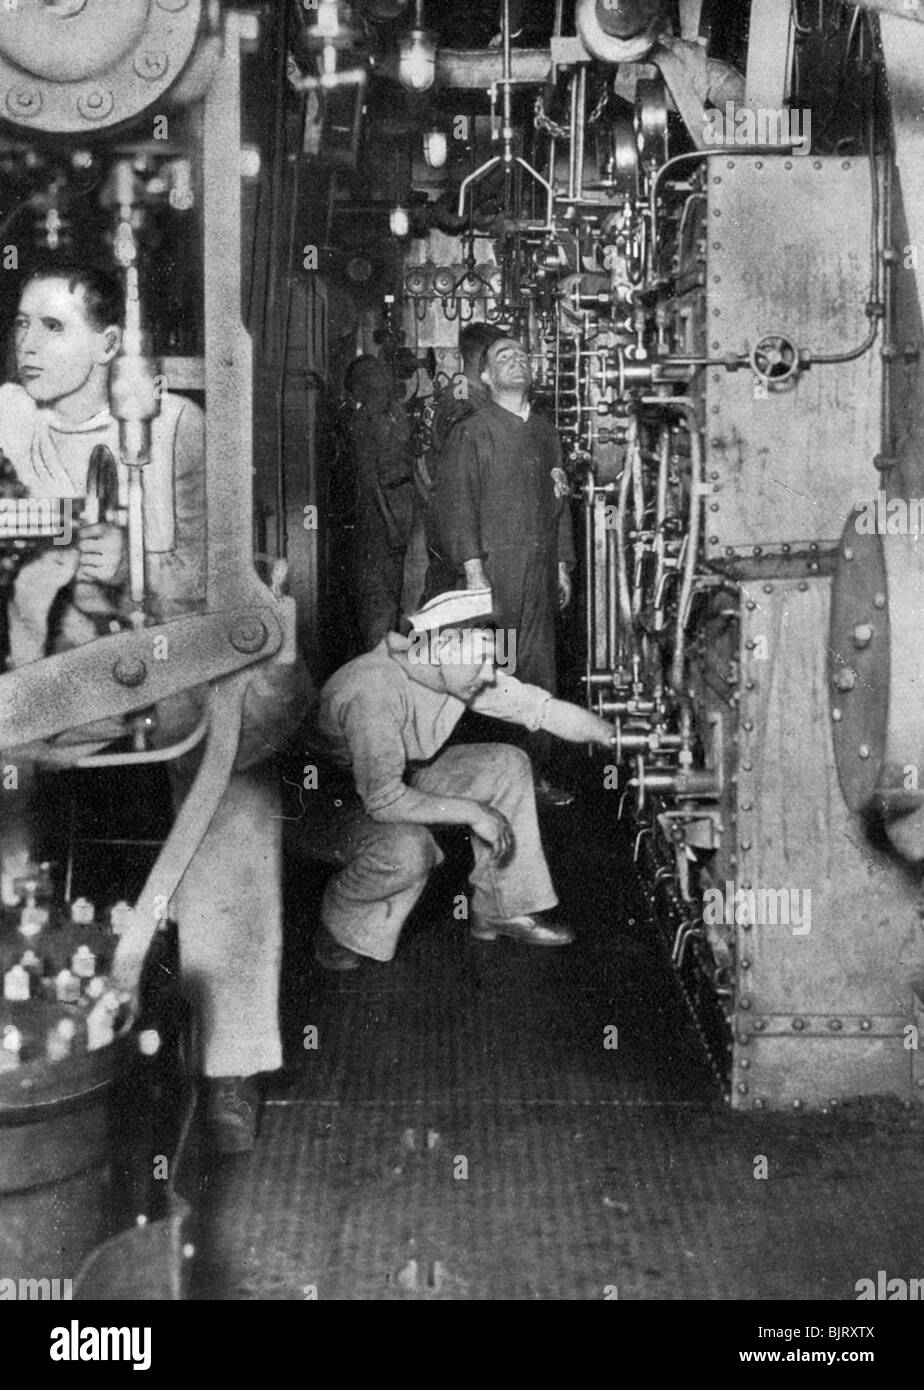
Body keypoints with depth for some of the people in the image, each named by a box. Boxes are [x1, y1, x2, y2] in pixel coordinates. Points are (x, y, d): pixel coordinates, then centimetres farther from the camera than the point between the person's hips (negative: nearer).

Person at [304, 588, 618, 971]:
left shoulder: (460, 674, -11)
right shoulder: (373, 693, -35)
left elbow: (539, 706, -3)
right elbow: (383, 799, -37)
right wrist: (472, 811, -29)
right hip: (333, 803, -8)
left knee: (507, 764, -5)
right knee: (408, 848, -38)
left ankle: (502, 909, 5)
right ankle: (340, 933, -9)